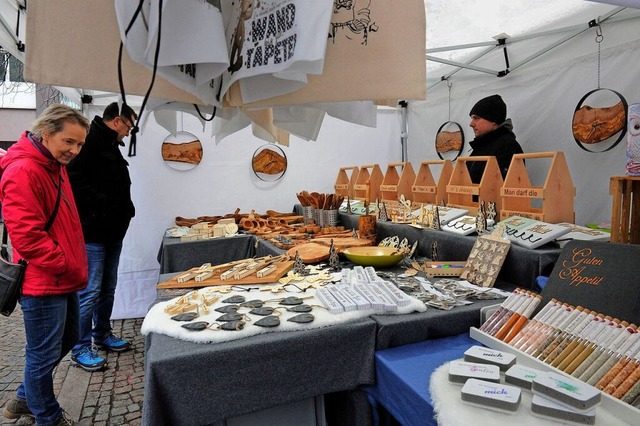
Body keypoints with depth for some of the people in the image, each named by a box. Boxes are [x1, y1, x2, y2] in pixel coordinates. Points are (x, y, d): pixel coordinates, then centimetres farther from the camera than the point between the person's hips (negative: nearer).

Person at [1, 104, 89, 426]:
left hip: (63, 280, 10)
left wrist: (74, 265, 12)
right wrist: (67, 266, -16)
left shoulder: (55, 166, 11)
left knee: (67, 340, 23)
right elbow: (26, 236, -24)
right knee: (44, 355, 8)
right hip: (42, 283, -10)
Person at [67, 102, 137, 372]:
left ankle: (103, 335, 31)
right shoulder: (89, 142, -13)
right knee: (90, 292, -2)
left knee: (108, 289, 17)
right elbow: (75, 181, -24)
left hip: (113, 231, 10)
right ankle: (81, 349, 11)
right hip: (92, 232, -10)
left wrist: (125, 209, 8)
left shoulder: (111, 146, 17)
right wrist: (104, 205, -21)